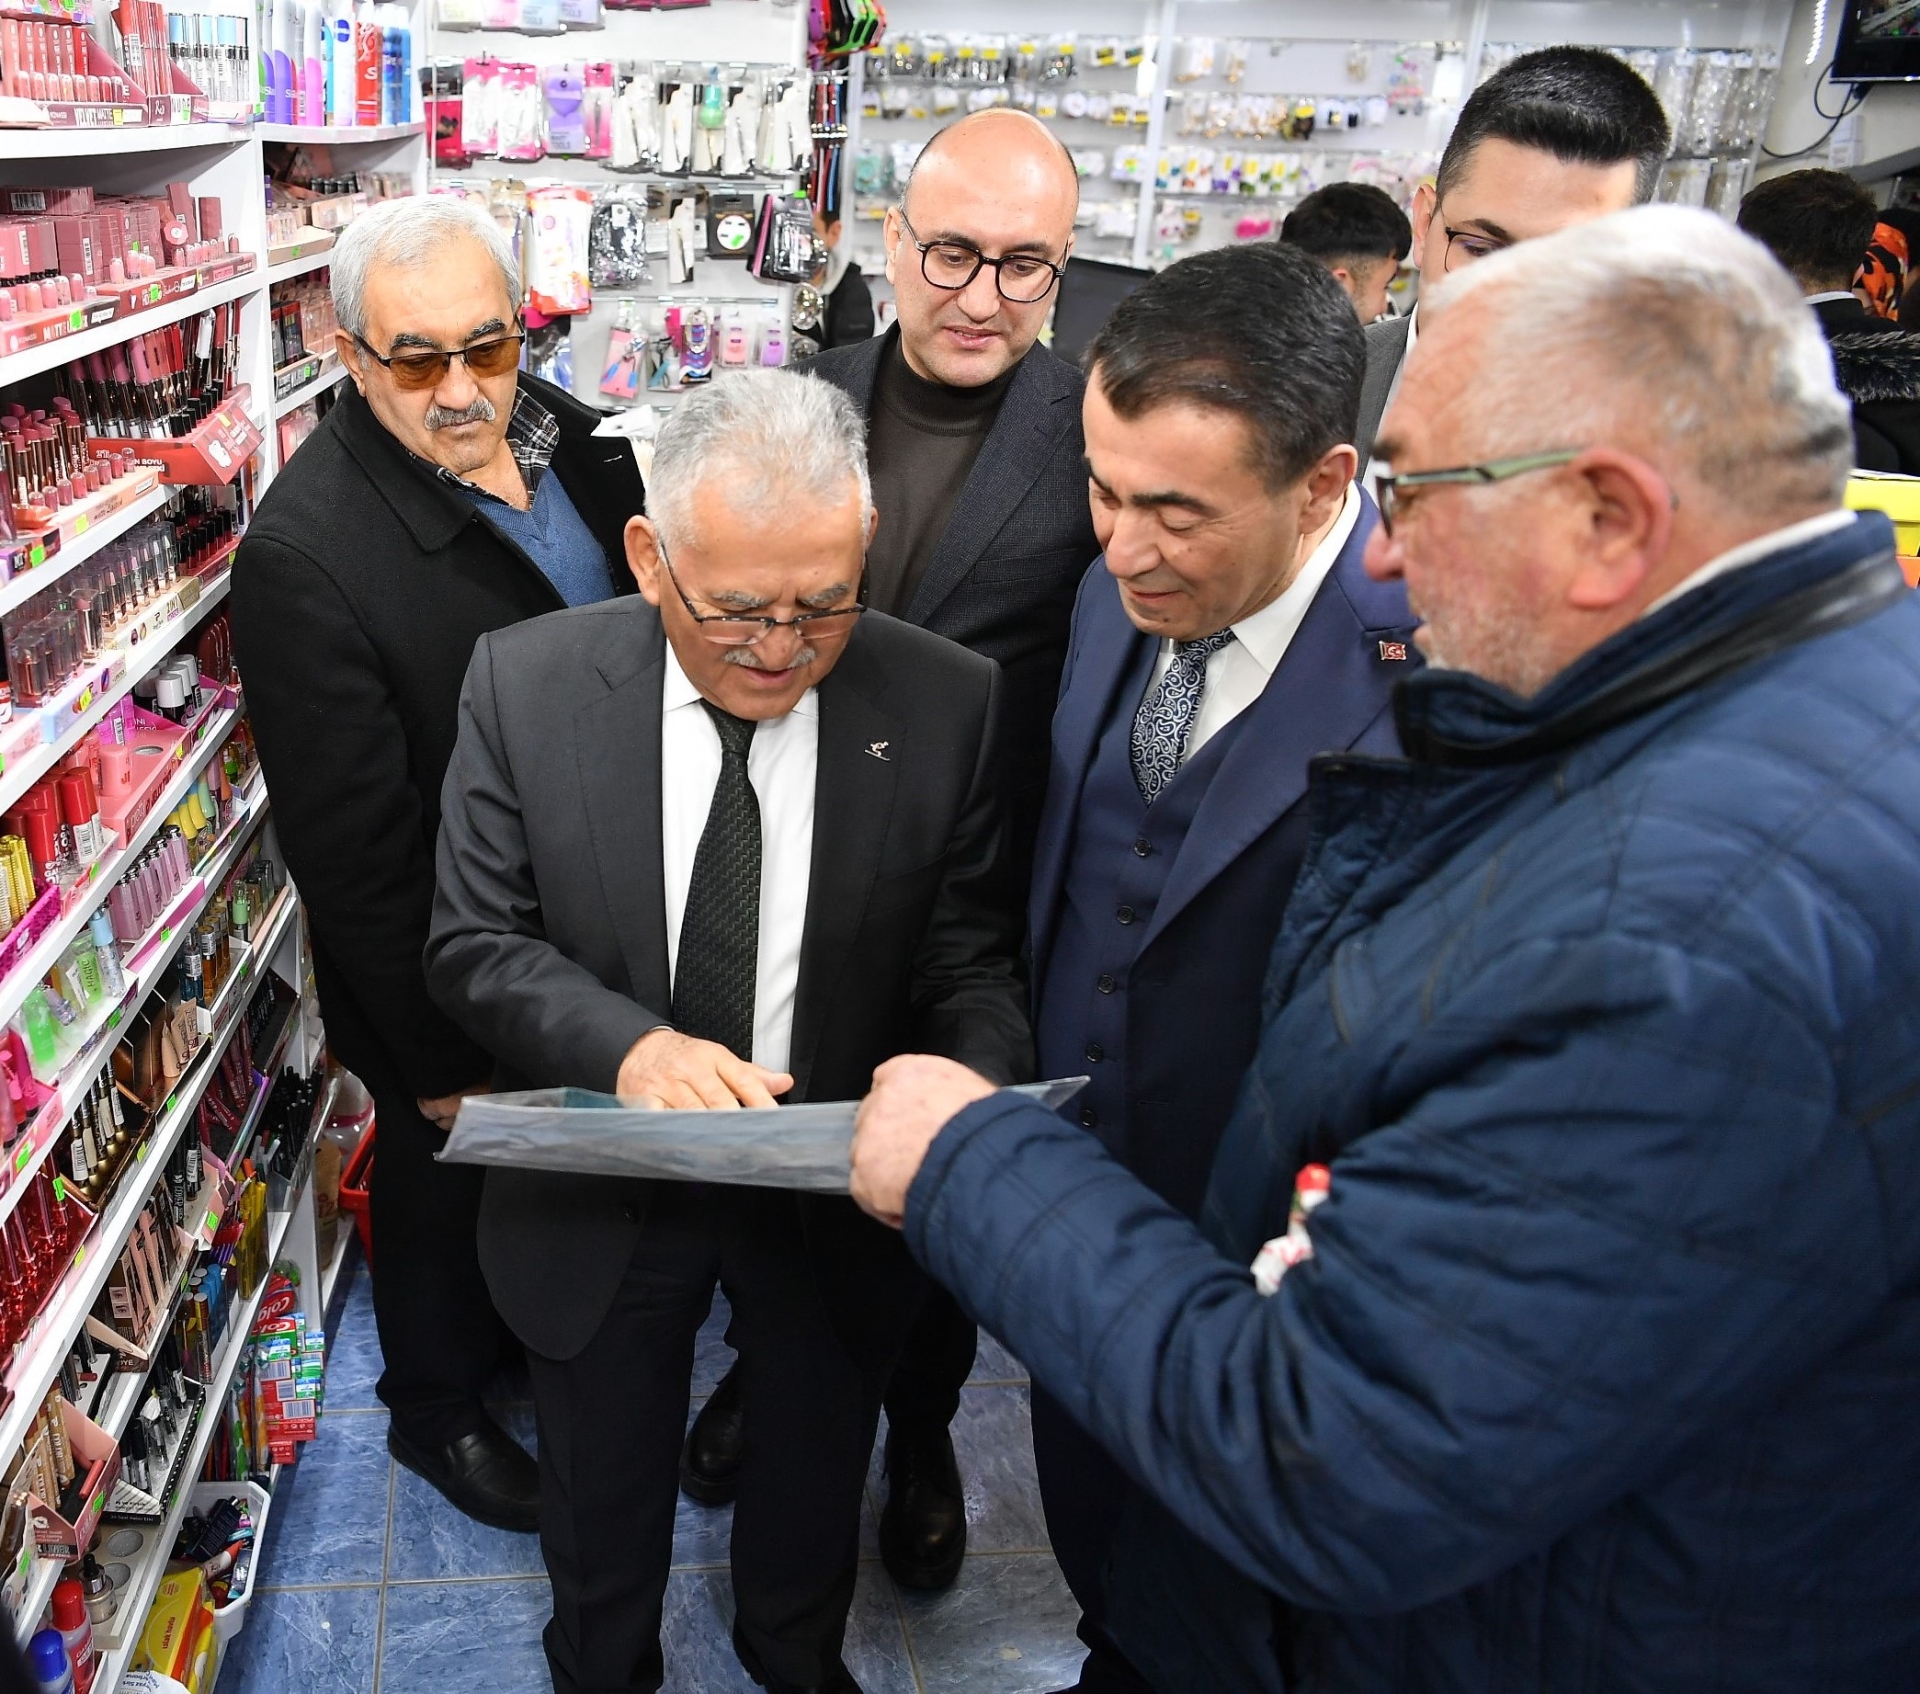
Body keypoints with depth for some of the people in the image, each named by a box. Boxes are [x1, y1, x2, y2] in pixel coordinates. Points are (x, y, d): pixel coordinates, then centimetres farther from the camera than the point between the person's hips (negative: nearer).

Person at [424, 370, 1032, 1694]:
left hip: (842, 1196, 1)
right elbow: (477, 941, -12)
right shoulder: (524, 683, -16)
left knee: (816, 1477, 29)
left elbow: (976, 962, -10)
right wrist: (625, 1043, -31)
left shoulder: (948, 704, -17)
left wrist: (970, 1071, -33)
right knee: (603, 1498, 26)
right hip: (601, 1197, 0)